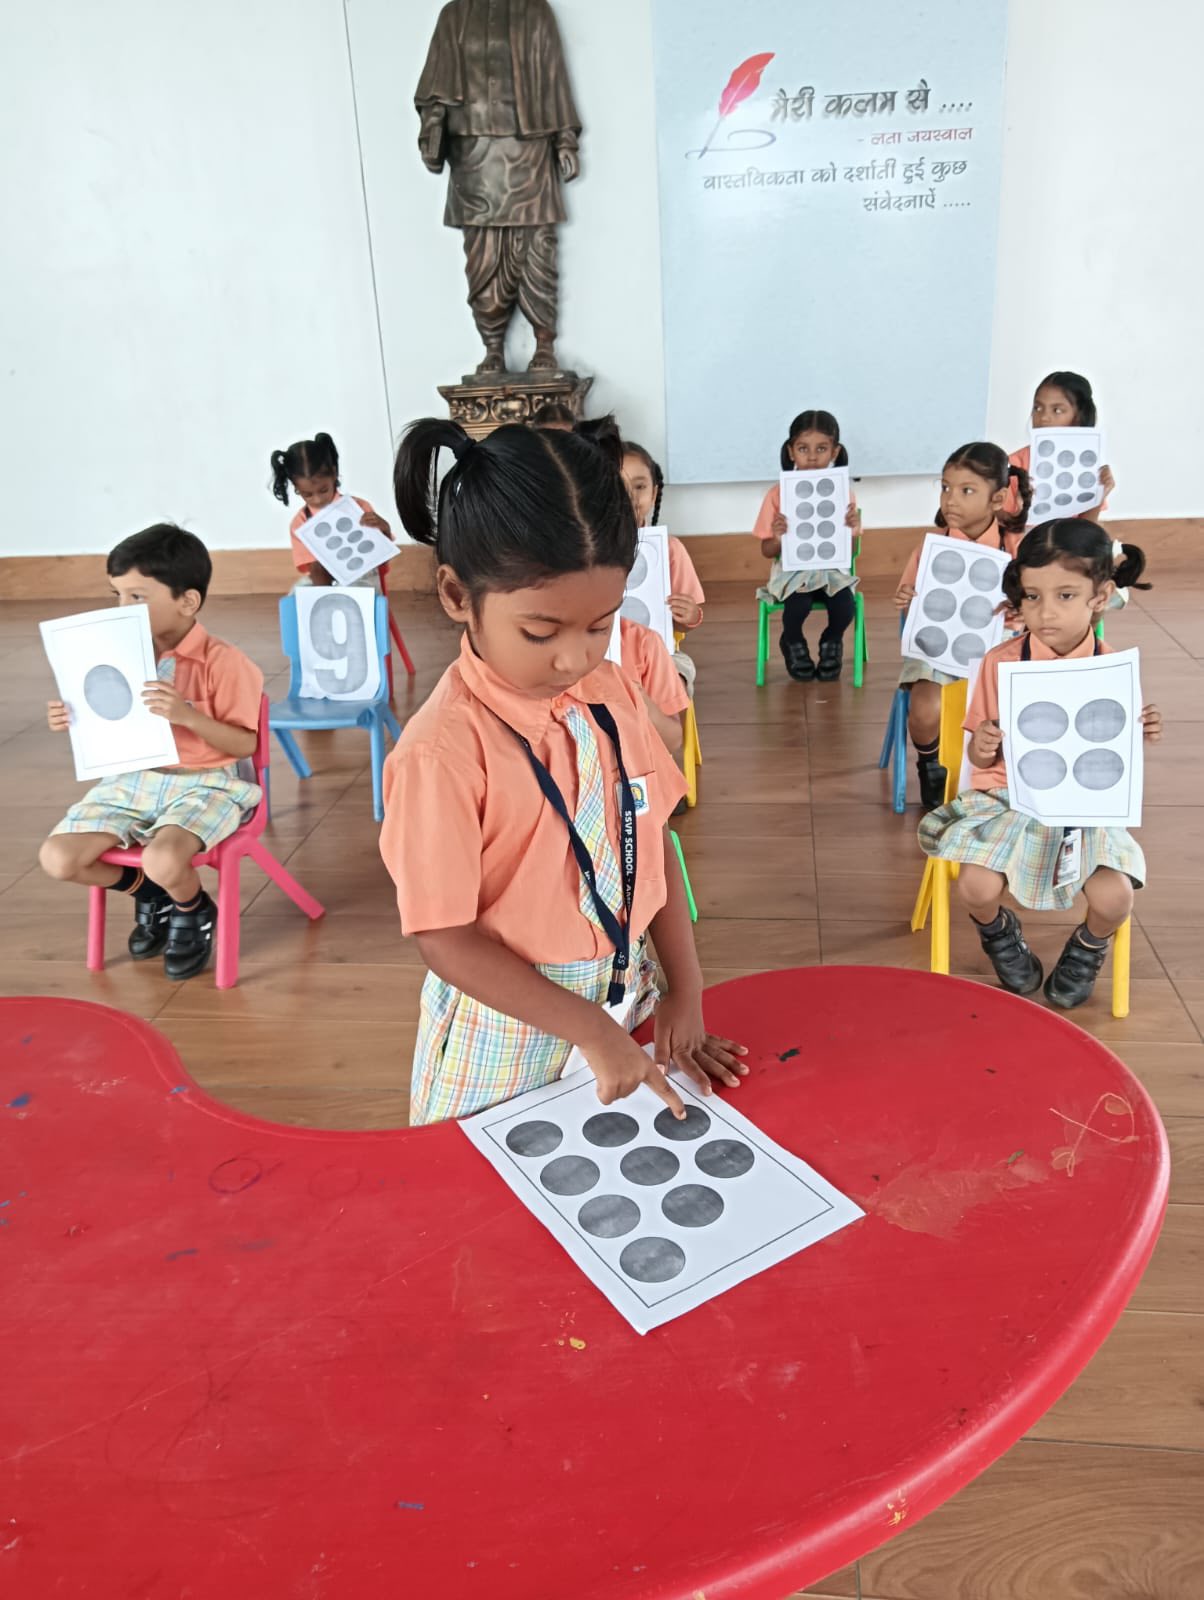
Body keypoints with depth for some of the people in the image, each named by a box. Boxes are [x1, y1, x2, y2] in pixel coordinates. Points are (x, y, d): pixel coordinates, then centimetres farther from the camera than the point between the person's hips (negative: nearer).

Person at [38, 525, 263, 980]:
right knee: (56, 859, -12)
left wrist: (187, 715, -28)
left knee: (164, 861, -34)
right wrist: (76, 722, -6)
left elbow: (245, 744, -15)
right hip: (133, 779, 6)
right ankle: (149, 893, 19)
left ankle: (195, 912, 6)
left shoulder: (221, 660, -14)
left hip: (203, 784, -6)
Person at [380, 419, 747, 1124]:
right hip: (510, 1026, -5)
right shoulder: (444, 749, -24)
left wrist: (685, 993, 1)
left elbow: (654, 842, 3)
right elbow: (446, 940, -20)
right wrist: (590, 1030, -20)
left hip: (625, 1004, 6)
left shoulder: (614, 694, -5)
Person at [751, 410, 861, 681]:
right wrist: (778, 538, -24)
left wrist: (853, 529, -18)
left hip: (831, 567, 1)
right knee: (798, 604, -32)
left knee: (845, 607, -27)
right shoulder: (778, 494, -7)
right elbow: (767, 551, -1)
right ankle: (793, 643, 7)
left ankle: (831, 643, 11)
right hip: (792, 569, -1)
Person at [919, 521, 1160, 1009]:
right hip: (1007, 799, -1)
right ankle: (998, 933, 16)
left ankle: (1088, 949, 19)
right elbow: (981, 757, 0)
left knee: (1114, 898, -21)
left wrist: (1138, 735, -15)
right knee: (978, 887, -25)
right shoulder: (1001, 662, -8)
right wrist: (983, 746, -24)